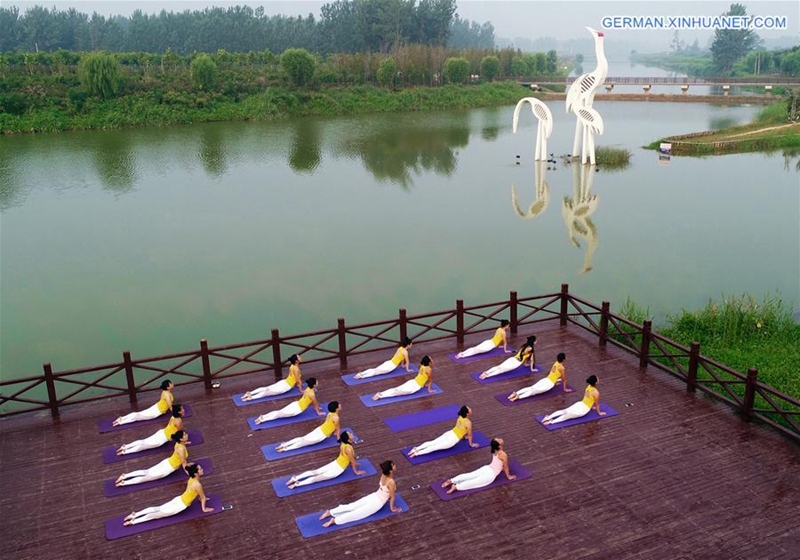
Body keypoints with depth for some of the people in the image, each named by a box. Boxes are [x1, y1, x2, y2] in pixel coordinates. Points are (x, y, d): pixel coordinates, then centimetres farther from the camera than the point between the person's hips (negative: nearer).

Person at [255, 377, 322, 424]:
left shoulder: (308, 389, 11)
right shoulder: (311, 394, -18)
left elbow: (313, 401, 27)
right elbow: (315, 404, -6)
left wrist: (316, 407, 36)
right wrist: (318, 412, 8)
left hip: (296, 404, 8)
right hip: (298, 409, -8)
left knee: (280, 412, 4)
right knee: (281, 414, -13)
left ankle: (263, 416, -4)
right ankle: (263, 419, -20)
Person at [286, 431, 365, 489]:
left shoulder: (343, 444, 1)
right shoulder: (349, 448, -26)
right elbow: (352, 461, -14)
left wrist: (352, 464, 29)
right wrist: (356, 472, -1)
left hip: (335, 463, 7)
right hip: (338, 469, -7)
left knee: (315, 472, 5)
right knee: (318, 478, -11)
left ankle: (295, 478, -3)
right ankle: (298, 483, -20)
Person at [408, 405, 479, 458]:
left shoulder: (460, 417, 9)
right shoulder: (468, 422, -15)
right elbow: (469, 434, -4)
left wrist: (463, 437, 40)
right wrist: (471, 444, 11)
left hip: (449, 433, 7)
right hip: (453, 439, -7)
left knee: (432, 442, 1)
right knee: (436, 447, -13)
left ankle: (416, 448, -10)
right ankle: (417, 453, -22)